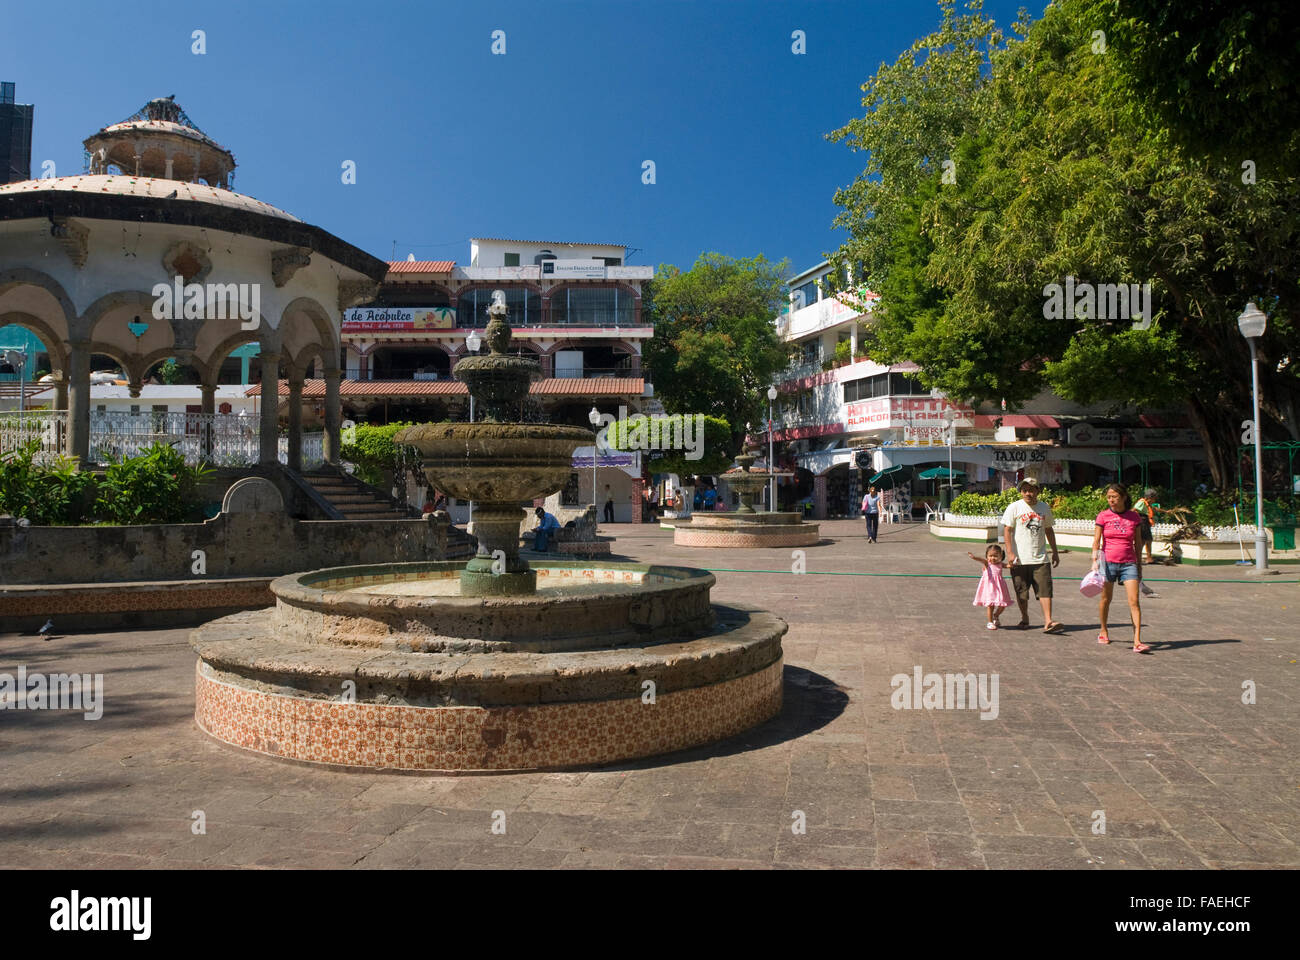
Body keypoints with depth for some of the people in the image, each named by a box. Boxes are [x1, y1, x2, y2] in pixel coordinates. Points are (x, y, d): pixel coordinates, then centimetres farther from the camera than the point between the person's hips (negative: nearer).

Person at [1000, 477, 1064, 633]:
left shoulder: (1044, 508, 10)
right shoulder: (1014, 508, -2)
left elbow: (1049, 530, 20)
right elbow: (1007, 530, -4)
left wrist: (1055, 552, 18)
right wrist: (1010, 553, -13)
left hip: (1040, 558, 2)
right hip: (1019, 559, -2)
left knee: (1045, 589, -7)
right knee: (1021, 592, 7)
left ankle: (1048, 622, -9)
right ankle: (1024, 618, 25)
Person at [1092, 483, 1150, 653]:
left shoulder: (1134, 516, 4)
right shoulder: (1103, 516, 0)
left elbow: (1138, 543, 12)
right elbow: (1096, 541, -2)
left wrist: (1139, 565, 13)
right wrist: (1095, 560, -14)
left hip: (1128, 563, 1)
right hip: (1107, 562, -1)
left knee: (1134, 602, -8)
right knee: (1106, 599, 10)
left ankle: (1137, 642, -11)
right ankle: (1103, 631, 31)